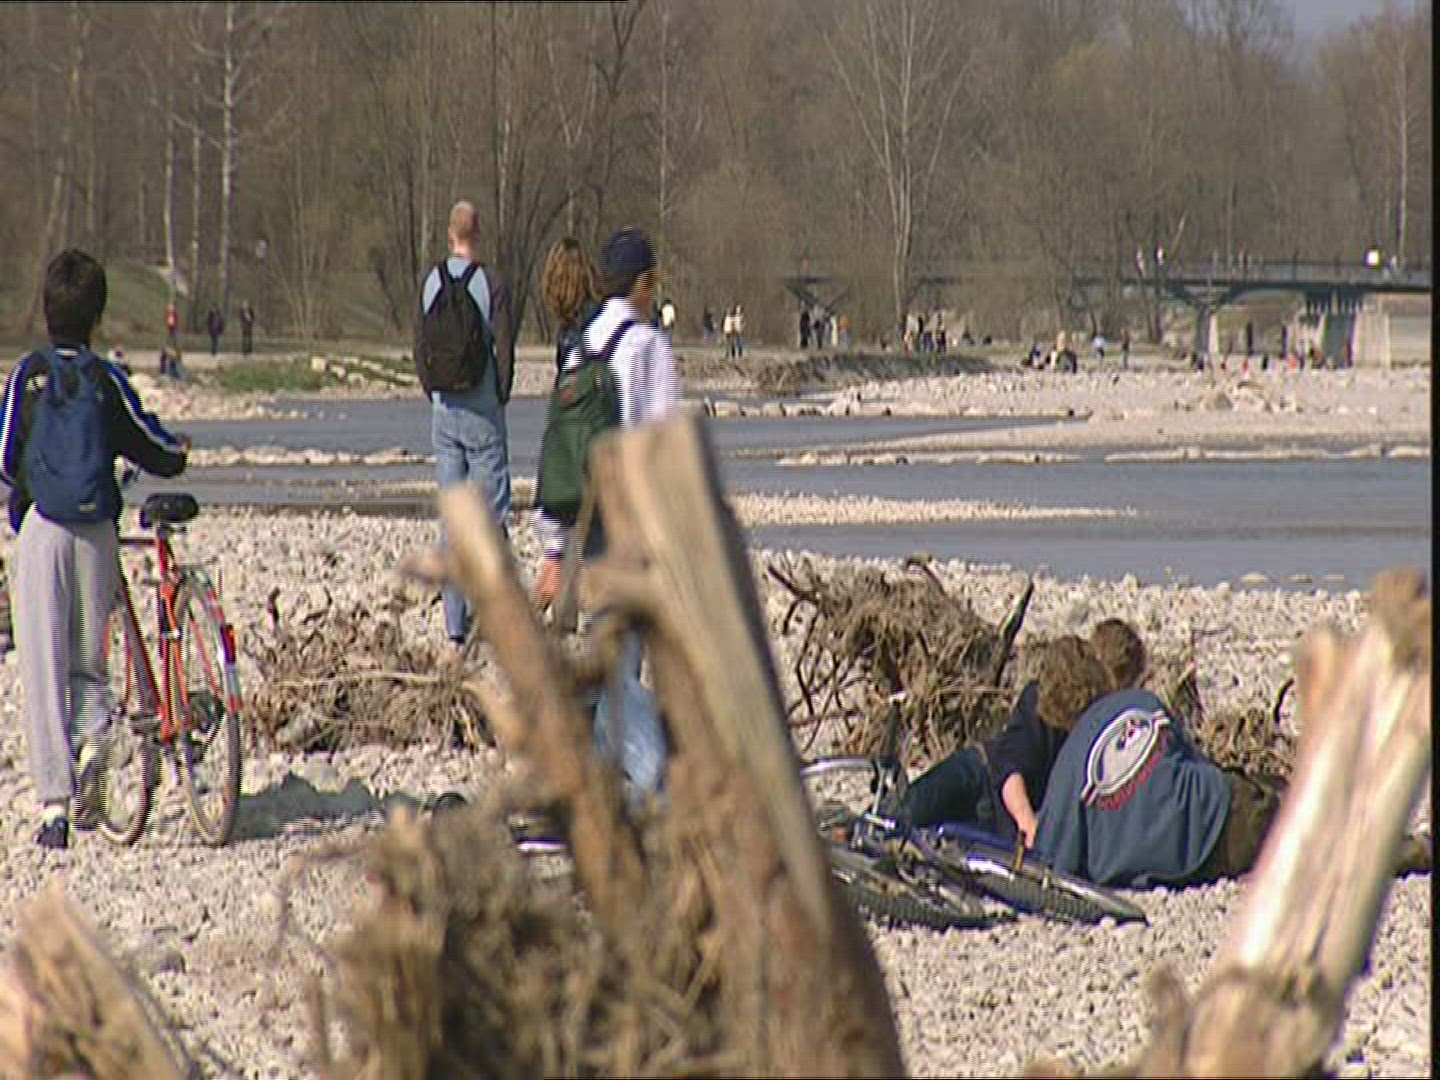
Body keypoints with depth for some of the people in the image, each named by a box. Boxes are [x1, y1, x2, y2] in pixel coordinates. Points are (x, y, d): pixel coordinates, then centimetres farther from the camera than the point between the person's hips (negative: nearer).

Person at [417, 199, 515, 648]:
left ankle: (455, 627, 6)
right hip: (483, 413, -4)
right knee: (490, 516, 1)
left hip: (443, 413, 4)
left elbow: (420, 347, 7)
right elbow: (505, 353, -11)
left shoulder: (430, 284, 1)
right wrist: (500, 397, 5)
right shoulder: (493, 287, -12)